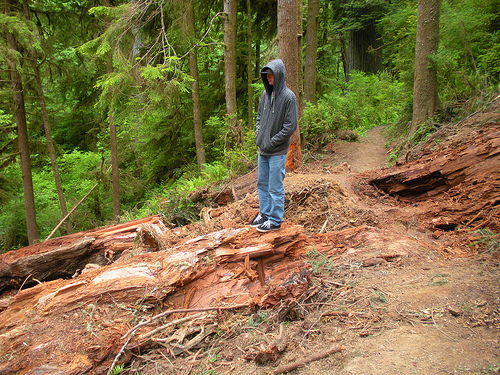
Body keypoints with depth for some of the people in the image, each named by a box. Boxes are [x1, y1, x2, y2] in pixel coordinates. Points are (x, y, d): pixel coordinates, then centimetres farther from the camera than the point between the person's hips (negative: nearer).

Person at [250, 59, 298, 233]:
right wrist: (258, 135, 4)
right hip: (263, 150, 7)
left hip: (278, 152, -7)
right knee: (262, 184, 16)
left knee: (275, 187, 1)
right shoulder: (266, 94, 7)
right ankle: (264, 214, 30)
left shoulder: (288, 97, -13)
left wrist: (272, 142, -14)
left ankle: (275, 220, 13)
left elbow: (291, 126, -15)